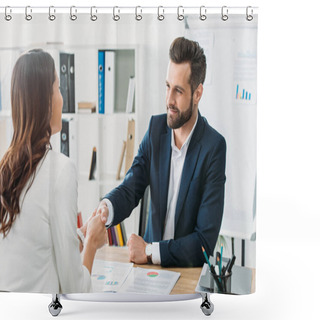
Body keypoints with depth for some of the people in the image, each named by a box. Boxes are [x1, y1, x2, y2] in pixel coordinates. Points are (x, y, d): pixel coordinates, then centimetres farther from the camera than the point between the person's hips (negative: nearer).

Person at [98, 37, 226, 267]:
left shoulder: (214, 147, -15)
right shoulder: (156, 127, 2)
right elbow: (131, 188, -1)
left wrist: (150, 251, -18)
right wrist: (106, 209, -21)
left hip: (188, 269, -3)